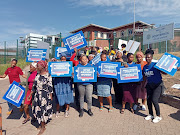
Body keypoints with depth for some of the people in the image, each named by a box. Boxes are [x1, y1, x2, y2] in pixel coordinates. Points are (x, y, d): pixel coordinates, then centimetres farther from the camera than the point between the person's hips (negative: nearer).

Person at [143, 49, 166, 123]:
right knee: (148, 100, 8)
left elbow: (163, 72, -14)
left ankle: (158, 116, 12)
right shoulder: (145, 67, 5)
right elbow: (144, 76, 15)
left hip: (158, 85, -6)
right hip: (149, 85, 6)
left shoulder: (155, 65, -12)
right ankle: (151, 115, 28)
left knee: (154, 100, -10)